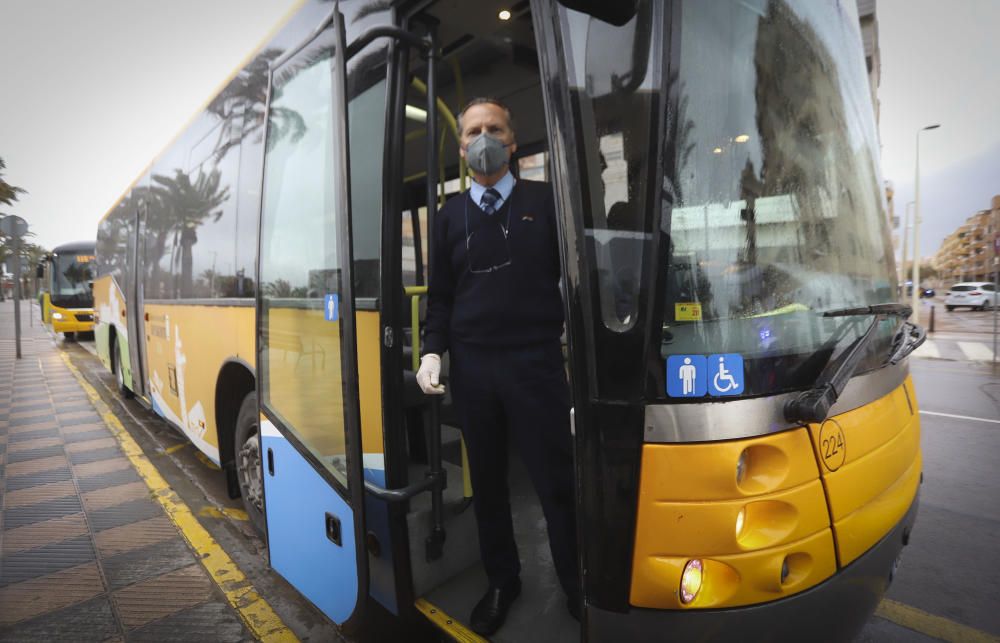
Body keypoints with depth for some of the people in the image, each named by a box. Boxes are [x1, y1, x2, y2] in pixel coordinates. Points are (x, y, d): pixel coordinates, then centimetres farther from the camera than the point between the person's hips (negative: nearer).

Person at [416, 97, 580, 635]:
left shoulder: (545, 200, 6)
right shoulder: (449, 216, 13)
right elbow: (440, 295, 12)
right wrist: (433, 350, -2)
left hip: (536, 362, -2)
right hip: (471, 366, 3)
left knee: (557, 482, 4)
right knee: (487, 481, 13)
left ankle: (577, 589, 26)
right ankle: (501, 583, 33)